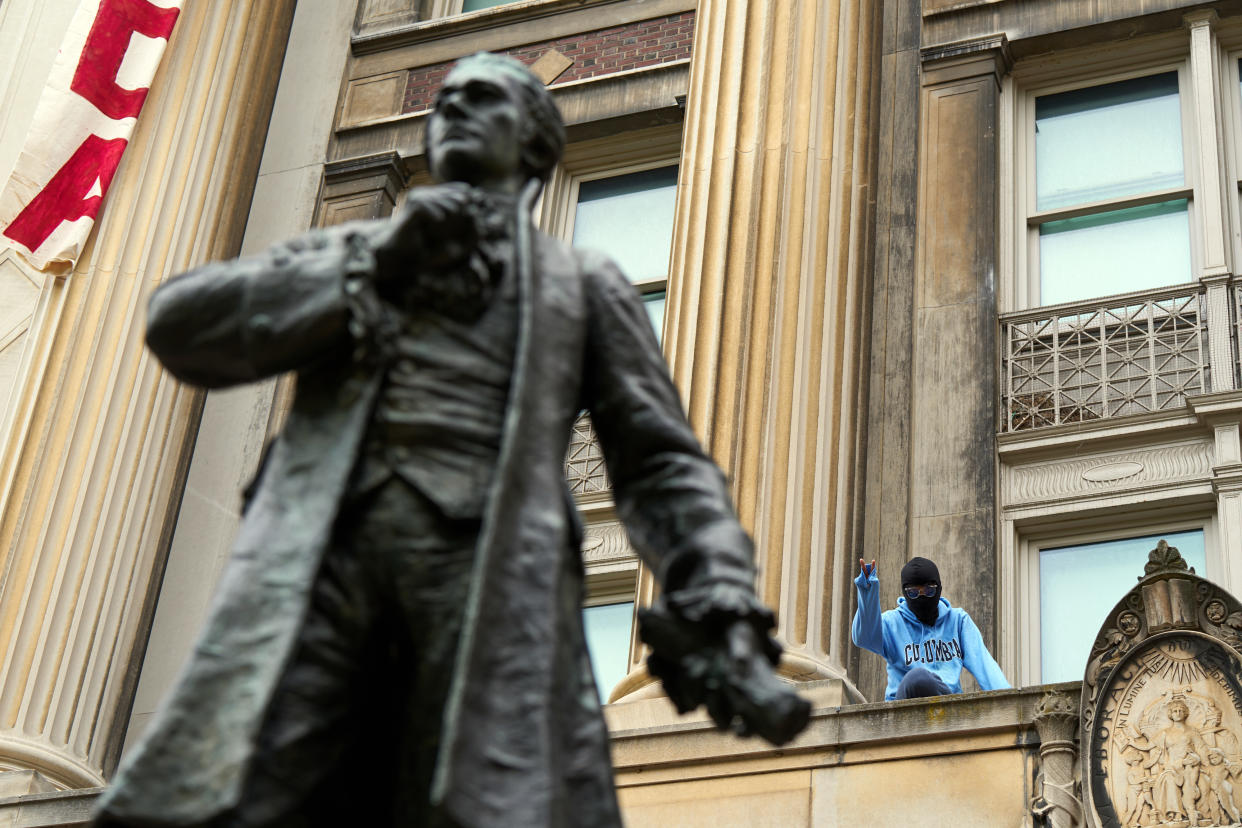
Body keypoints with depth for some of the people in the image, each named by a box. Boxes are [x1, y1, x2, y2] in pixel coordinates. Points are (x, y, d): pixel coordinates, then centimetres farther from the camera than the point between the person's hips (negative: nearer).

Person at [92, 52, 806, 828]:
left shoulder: (583, 283, 29)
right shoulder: (347, 251, 33)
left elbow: (662, 465, 16)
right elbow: (180, 326, 16)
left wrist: (724, 622, -4)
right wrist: (375, 266, 7)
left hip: (491, 565, -1)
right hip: (318, 560, 1)